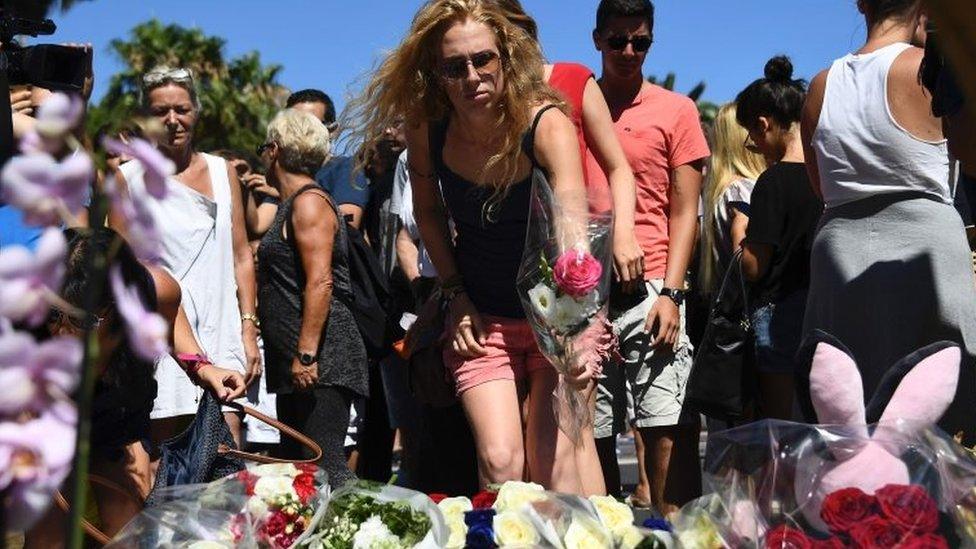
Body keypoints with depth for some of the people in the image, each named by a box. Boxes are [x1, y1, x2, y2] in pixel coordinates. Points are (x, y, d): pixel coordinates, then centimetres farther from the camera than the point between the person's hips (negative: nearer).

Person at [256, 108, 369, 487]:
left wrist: (306, 355, -23)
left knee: (324, 465, -14)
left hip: (322, 363, -10)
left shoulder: (309, 203, -10)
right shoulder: (292, 205, 21)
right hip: (298, 366, 10)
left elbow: (320, 283, -20)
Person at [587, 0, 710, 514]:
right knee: (593, 435, 4)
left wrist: (670, 292, -7)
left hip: (648, 293, -2)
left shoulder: (675, 110, 8)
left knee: (667, 428, -11)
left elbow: (684, 213, 5)